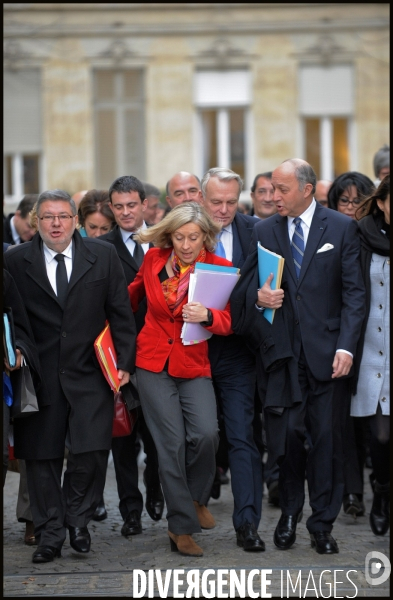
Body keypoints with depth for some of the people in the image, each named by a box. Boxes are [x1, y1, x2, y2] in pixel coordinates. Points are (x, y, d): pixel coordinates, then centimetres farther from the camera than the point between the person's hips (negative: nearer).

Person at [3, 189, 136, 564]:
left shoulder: (103, 256, 5)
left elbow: (121, 313, 5)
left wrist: (125, 362, 0)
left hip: (90, 374, 0)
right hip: (40, 375, 0)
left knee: (91, 451, -10)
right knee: (41, 457, 4)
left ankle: (77, 518, 15)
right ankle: (49, 533, 17)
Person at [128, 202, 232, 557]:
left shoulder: (220, 269, -5)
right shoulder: (154, 259, 1)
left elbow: (228, 323, -10)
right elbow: (134, 292, 22)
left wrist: (207, 315, -29)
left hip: (194, 365, -1)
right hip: (154, 364, 1)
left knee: (205, 434, -19)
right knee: (171, 443, -4)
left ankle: (196, 497, 11)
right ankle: (182, 525, 6)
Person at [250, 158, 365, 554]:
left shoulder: (341, 228, 1)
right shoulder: (264, 231, 8)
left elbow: (353, 291, -1)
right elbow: (254, 286, 13)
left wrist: (345, 346, -10)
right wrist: (259, 297, -12)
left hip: (325, 350, -2)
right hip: (282, 350, 2)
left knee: (326, 439, 1)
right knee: (286, 435, 1)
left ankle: (322, 524, 10)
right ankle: (289, 514, 18)